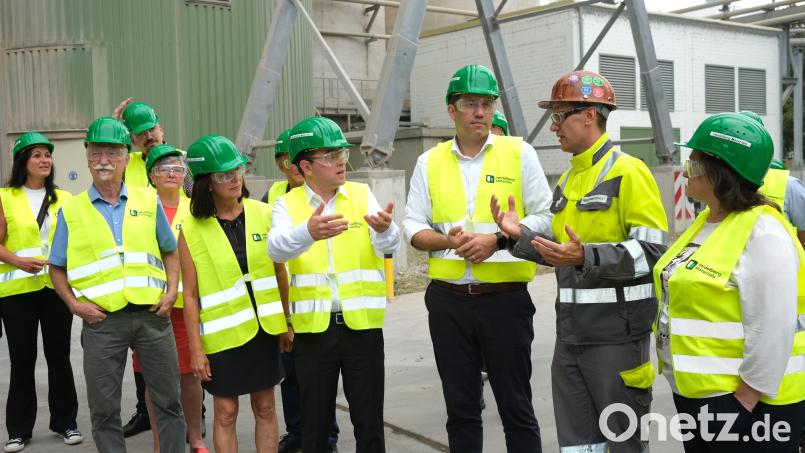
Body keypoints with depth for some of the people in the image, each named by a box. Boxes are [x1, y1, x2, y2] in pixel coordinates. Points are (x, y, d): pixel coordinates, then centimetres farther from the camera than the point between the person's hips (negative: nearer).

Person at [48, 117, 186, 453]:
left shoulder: (149, 201, 8)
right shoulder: (71, 210, 6)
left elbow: (170, 251, 14)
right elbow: (57, 267, 10)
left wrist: (171, 292, -1)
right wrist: (74, 303, -5)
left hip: (152, 315, 1)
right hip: (102, 320, 0)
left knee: (169, 402, 8)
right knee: (104, 410, 7)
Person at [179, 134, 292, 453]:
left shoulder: (263, 214, -2)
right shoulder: (191, 230, -8)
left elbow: (280, 273, 6)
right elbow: (190, 294, -6)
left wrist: (286, 323, 9)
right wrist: (196, 349, -7)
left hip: (263, 328, 2)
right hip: (222, 334, -2)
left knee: (265, 407, 11)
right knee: (225, 413, 6)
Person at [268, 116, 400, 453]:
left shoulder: (362, 195, 3)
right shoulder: (287, 204, 0)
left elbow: (389, 246, -11)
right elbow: (277, 248, -19)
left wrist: (384, 229, -35)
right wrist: (308, 232, -40)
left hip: (362, 324, 1)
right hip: (312, 327, 0)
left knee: (369, 422, 7)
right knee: (315, 422, 12)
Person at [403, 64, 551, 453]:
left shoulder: (519, 153, 1)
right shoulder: (430, 161, 8)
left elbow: (544, 217, -2)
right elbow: (413, 225, 7)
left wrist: (496, 240, -15)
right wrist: (447, 240, -12)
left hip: (506, 299, -2)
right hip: (448, 300, 3)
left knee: (516, 406, 5)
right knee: (460, 407, 13)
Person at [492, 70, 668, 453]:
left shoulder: (628, 172, -10)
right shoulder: (566, 181, 15)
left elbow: (650, 251, -18)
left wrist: (585, 257, -29)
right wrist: (520, 235, 5)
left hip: (616, 332, -8)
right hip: (571, 332, 8)